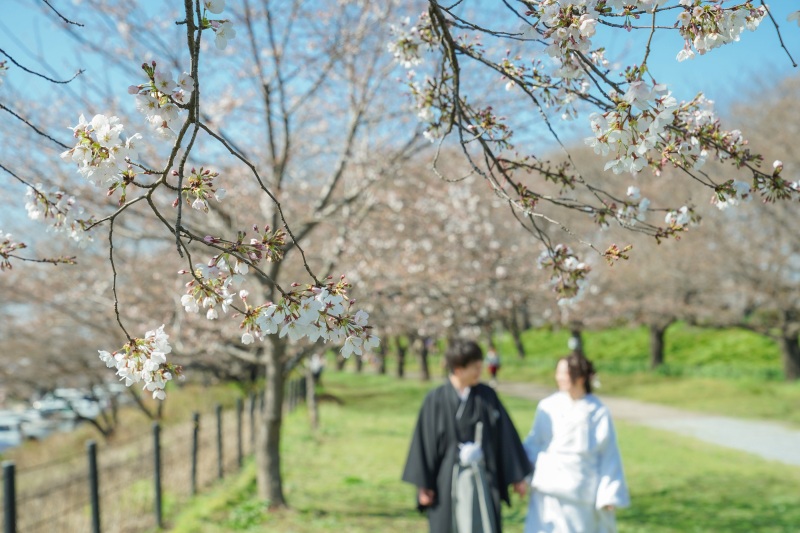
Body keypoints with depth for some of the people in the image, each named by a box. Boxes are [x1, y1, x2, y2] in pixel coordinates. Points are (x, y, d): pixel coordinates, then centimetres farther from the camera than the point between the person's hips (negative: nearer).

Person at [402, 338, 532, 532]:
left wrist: (518, 475, 6)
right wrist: (423, 484, -3)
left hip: (481, 478, 2)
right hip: (448, 479, -1)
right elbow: (426, 442, -4)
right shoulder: (436, 400, -8)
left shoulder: (487, 396, -1)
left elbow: (505, 435, 4)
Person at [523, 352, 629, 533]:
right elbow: (534, 443, 4)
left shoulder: (598, 412, -7)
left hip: (581, 490, -1)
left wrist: (609, 494, -4)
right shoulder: (548, 407, -2)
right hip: (548, 488, 1)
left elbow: (608, 455, -3)